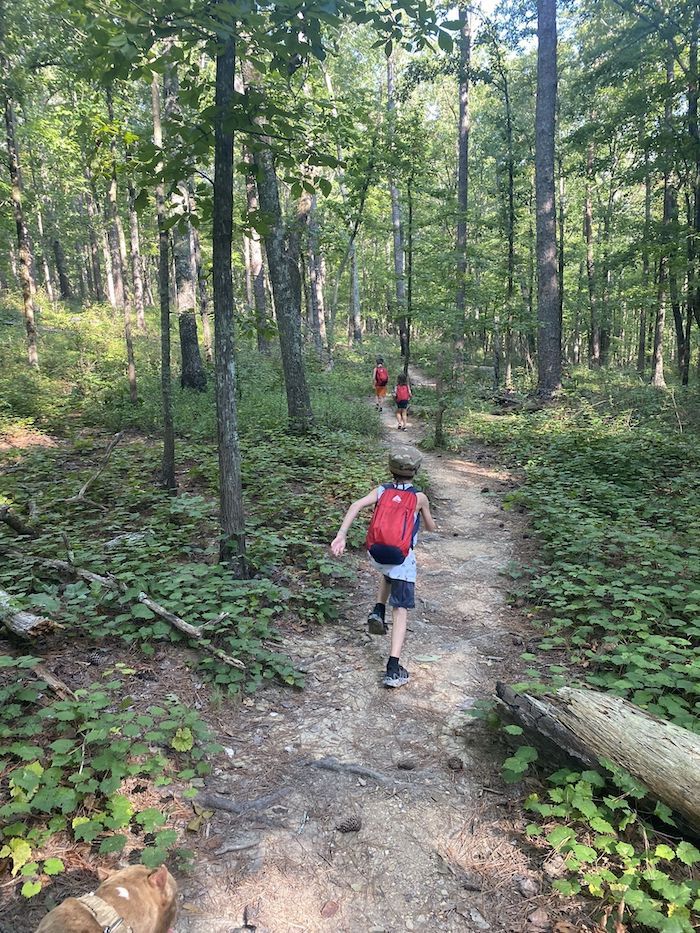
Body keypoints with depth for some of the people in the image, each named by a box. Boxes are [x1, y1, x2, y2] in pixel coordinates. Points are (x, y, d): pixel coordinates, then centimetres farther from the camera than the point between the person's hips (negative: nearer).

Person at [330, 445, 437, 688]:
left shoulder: (381, 491, 4)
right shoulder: (419, 497, 2)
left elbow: (356, 505, -13)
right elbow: (431, 527, 15)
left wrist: (341, 535, -18)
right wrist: (434, 524, 40)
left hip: (375, 554, 3)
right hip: (402, 559, -3)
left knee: (388, 574, 39)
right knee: (401, 611, 2)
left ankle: (378, 612, 21)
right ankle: (393, 669, -6)